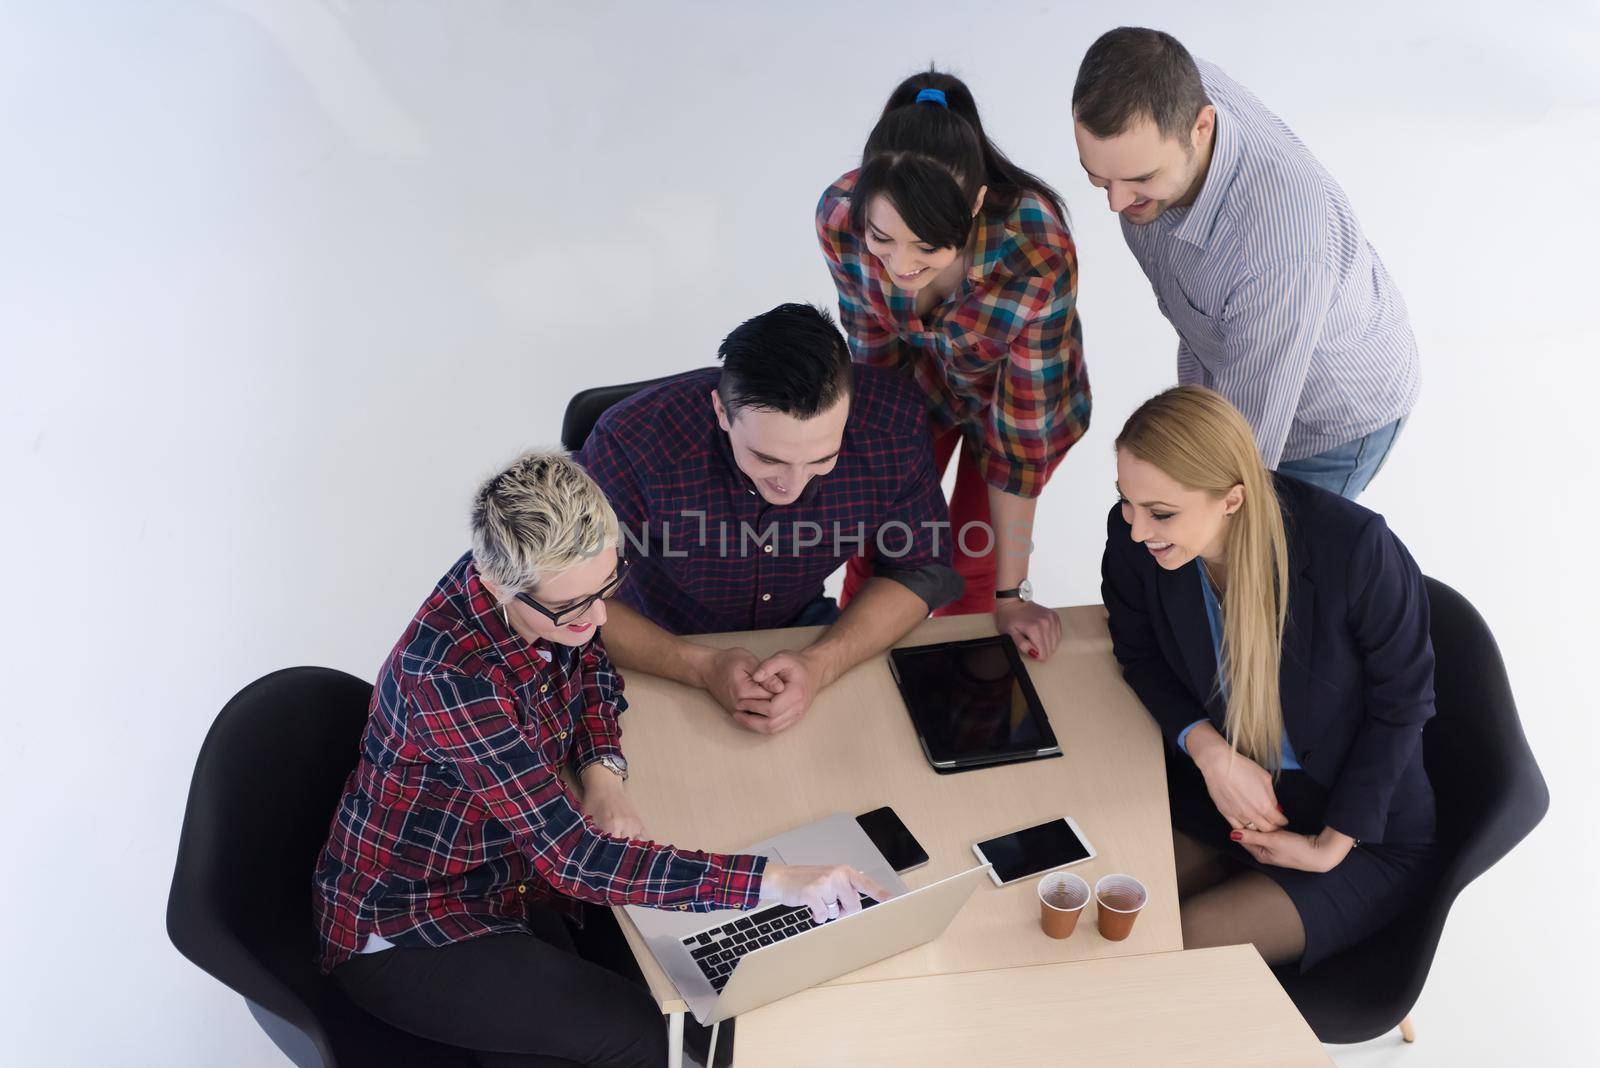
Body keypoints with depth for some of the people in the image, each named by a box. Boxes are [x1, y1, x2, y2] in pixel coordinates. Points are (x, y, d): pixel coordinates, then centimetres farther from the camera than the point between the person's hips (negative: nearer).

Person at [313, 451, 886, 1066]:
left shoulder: (551, 583, -14)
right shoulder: (451, 674, -36)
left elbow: (590, 667, 8)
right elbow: (573, 857, -36)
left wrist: (602, 771, -12)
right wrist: (773, 880, -37)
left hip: (508, 866, 7)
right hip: (401, 929, -7)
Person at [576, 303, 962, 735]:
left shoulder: (894, 424, -26)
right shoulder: (632, 443, -33)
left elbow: (920, 570, -14)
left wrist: (819, 664, -31)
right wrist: (702, 667, -37)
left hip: (801, 625, 4)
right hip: (662, 649, -3)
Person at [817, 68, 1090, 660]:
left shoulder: (1038, 256, -42)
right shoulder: (840, 217, -33)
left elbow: (1022, 429, -30)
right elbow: (873, 355, -14)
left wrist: (1010, 594, -20)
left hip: (1010, 386, -2)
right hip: (921, 375, 2)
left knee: (973, 566, 1)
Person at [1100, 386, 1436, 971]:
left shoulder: (1356, 548, -28)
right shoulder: (1134, 538, -18)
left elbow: (1402, 702, -12)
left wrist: (1332, 846, -12)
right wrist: (1207, 750, -15)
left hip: (1365, 837, -4)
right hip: (1220, 791, 4)